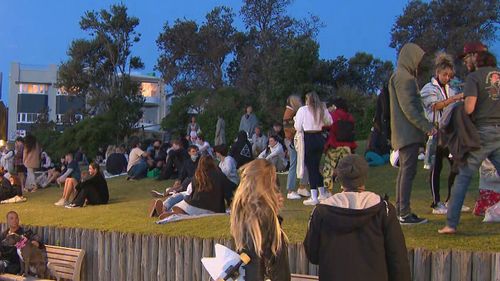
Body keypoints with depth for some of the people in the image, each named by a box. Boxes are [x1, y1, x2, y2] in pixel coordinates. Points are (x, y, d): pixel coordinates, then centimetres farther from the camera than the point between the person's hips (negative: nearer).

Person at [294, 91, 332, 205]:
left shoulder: (302, 110, -10)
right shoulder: (322, 109, 2)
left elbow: (298, 128, -7)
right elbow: (329, 122, 14)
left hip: (308, 139, -5)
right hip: (320, 138, 5)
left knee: (311, 167, -1)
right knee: (316, 166, 18)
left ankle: (314, 198, -2)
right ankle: (322, 194, 25)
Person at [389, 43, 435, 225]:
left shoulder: (403, 76, 21)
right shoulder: (403, 77, -11)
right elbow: (408, 107, -19)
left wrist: (424, 126, 23)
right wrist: (426, 126, -20)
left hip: (403, 133, 11)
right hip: (408, 133, -11)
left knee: (404, 170, 12)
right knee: (408, 171, -12)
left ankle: (400, 211, 15)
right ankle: (405, 214, -13)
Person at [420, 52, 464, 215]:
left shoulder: (450, 90, 19)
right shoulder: (428, 89, -1)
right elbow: (435, 105, -19)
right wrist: (455, 98, -29)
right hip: (435, 132, -6)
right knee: (436, 167, -4)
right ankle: (436, 203, 0)